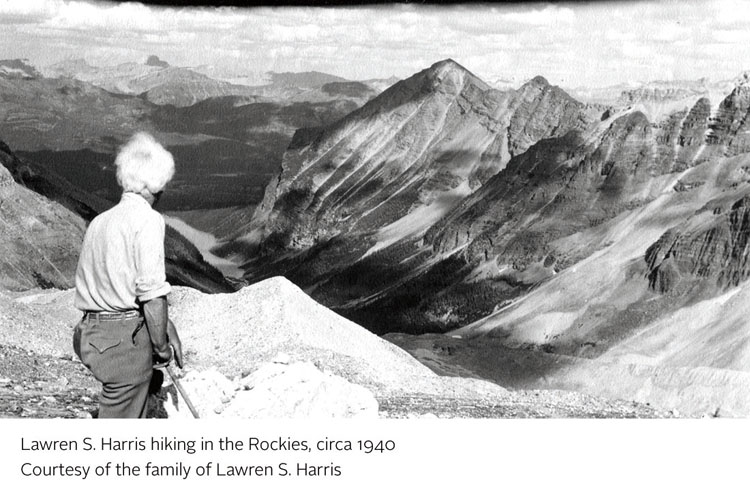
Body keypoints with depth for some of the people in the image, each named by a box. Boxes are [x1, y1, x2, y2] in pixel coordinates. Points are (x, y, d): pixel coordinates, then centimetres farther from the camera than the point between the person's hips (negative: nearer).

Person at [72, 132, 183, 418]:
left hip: (92, 331, 8)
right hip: (125, 338, -8)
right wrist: (162, 347, -5)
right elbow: (152, 294, -17)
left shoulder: (100, 221, 15)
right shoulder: (148, 220, -11)